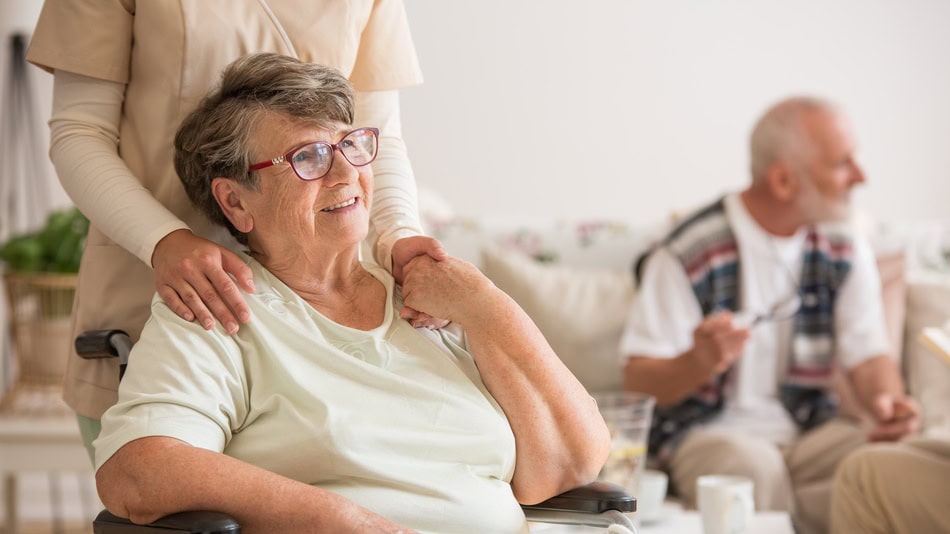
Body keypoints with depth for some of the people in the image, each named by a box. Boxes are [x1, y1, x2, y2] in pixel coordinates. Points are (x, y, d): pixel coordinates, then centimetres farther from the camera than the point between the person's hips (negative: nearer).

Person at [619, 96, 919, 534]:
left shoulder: (847, 253, 6)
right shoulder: (686, 255, -11)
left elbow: (868, 357, 7)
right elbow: (638, 382, -9)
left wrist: (889, 403, -17)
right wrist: (700, 363, -32)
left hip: (811, 430, 5)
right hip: (710, 429, -4)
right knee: (754, 469, -38)